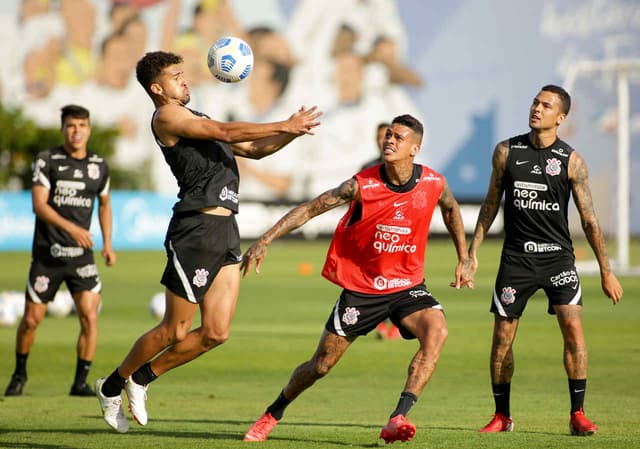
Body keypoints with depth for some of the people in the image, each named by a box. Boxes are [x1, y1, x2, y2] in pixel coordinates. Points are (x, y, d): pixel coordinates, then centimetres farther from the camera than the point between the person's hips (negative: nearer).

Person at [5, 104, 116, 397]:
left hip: (81, 254, 2)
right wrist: (72, 228, -29)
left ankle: (80, 382, -3)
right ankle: (20, 373, 28)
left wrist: (108, 244, 14)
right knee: (31, 319, 4)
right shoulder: (46, 161, -6)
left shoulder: (99, 166, 6)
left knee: (89, 315, -13)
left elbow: (104, 204, 23)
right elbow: (39, 204, -16)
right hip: (47, 254, -2)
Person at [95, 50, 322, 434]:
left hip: (226, 230, 9)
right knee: (176, 330, -2)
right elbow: (227, 133, -15)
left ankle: (142, 378, 20)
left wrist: (292, 132, 8)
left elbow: (253, 149, 24)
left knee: (216, 333, 3)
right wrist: (286, 125, -13)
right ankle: (112, 386, 17)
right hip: (197, 228, -9)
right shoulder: (167, 116, -4)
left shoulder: (193, 119, 25)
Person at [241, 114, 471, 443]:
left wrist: (463, 259, 17)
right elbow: (310, 209, -12)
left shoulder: (433, 184, -9)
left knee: (437, 331, -29)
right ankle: (273, 414, 33)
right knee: (321, 366, 5)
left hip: (407, 286, 2)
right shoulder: (362, 185, -17)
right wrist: (266, 240, -20)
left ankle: (398, 419, -31)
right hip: (361, 287, -1)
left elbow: (451, 209, 15)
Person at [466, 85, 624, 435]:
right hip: (516, 258, 2)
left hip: (557, 256, -1)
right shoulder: (506, 151, 1)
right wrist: (472, 252, 10)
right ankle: (502, 416, 17)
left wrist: (606, 271, 0)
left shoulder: (571, 161, -4)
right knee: (502, 338, 3)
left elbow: (589, 219, 0)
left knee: (574, 330, -14)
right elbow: (491, 203, 12)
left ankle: (577, 414, -5)